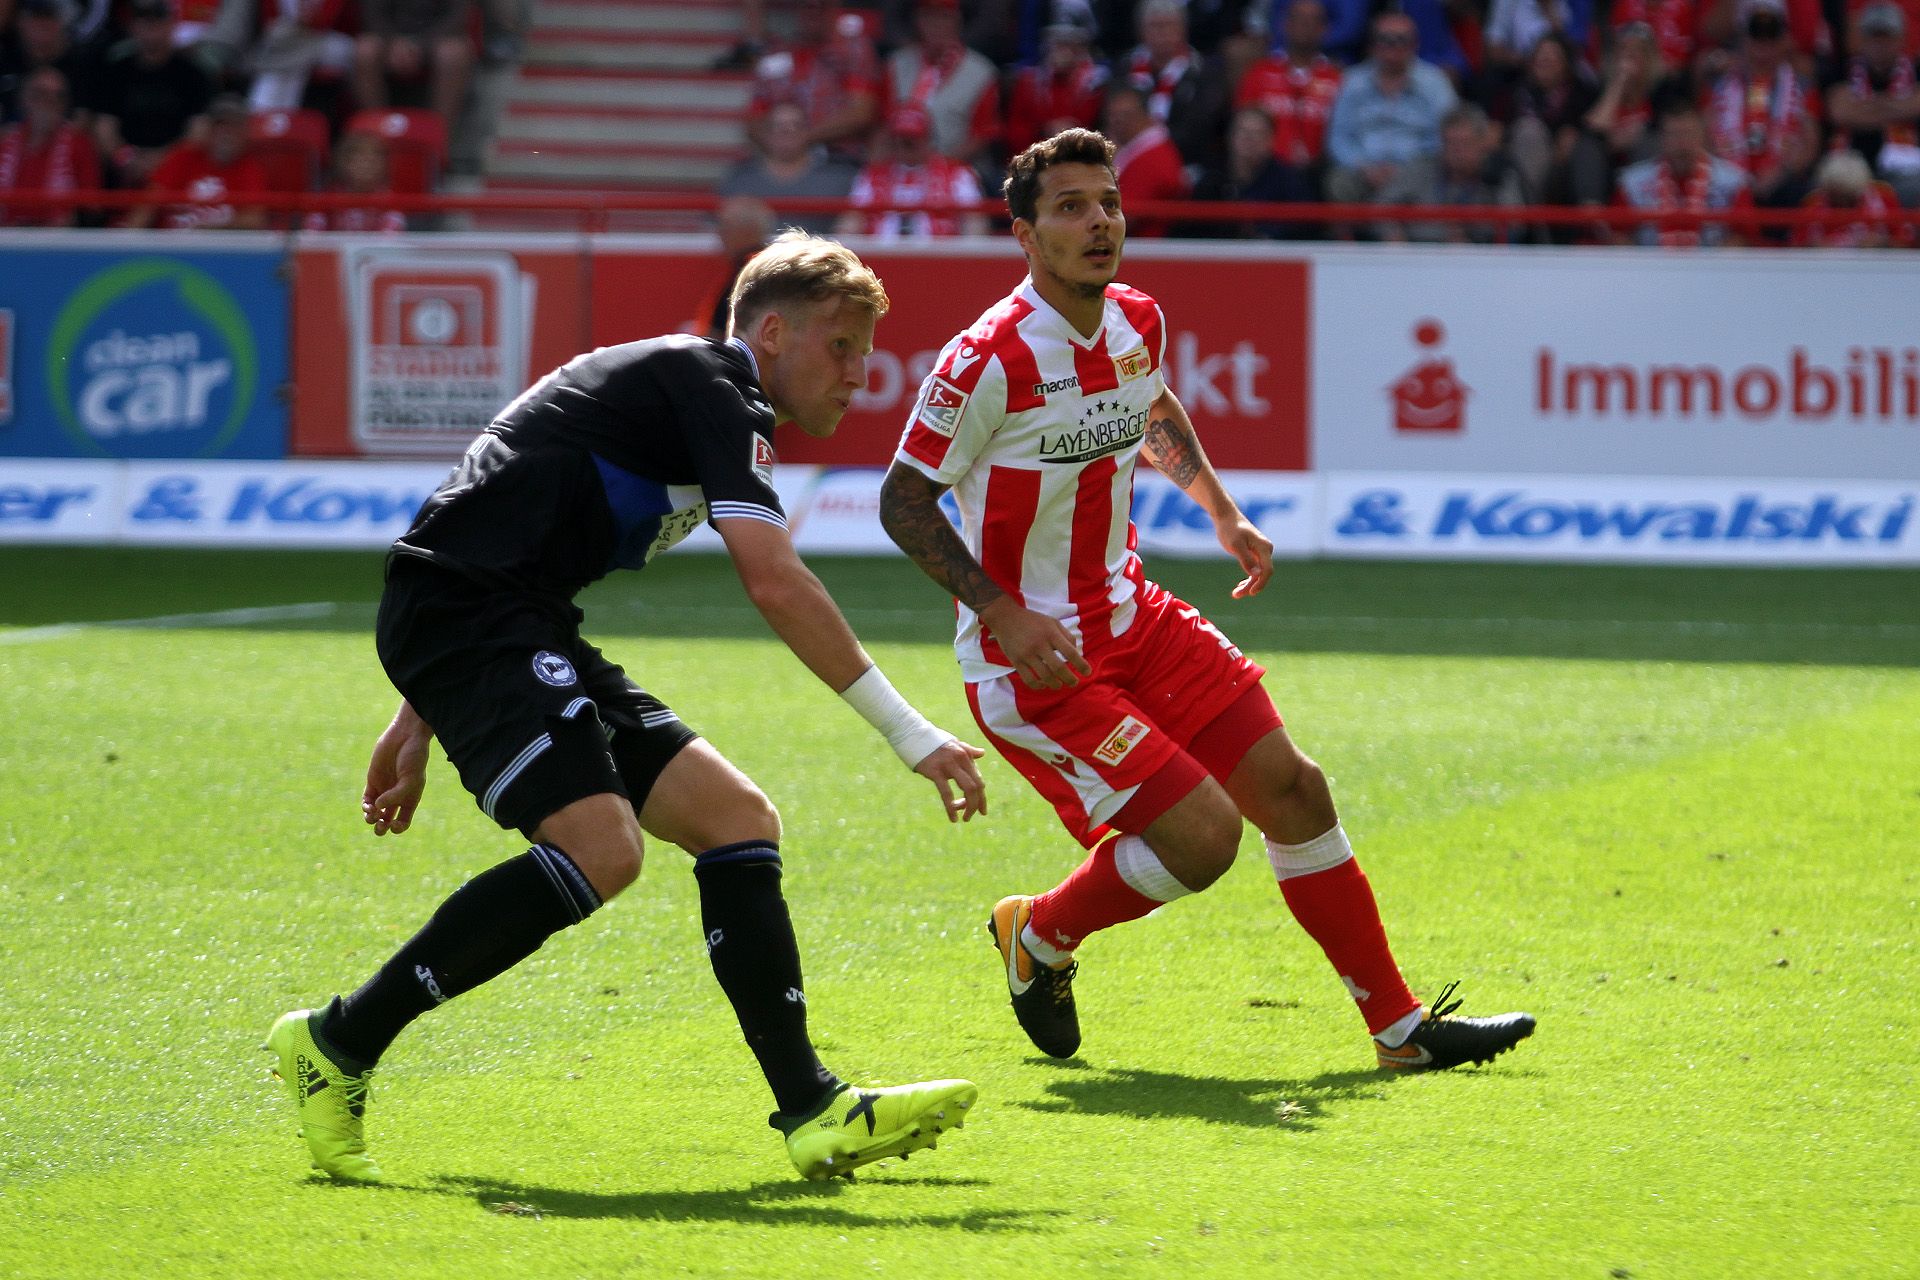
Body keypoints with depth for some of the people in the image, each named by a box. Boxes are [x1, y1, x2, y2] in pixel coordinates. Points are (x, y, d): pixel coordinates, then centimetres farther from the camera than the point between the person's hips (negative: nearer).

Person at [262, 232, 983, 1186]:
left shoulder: (664, 382, 25)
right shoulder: (714, 387, -6)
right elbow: (774, 584, -18)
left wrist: (419, 722, 29)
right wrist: (909, 732, -16)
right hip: (466, 610, -10)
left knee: (735, 818, 2)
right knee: (598, 846, -26)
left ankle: (815, 1114, -2)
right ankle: (334, 1046, -14)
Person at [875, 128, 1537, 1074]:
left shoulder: (1137, 324, 2)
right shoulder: (989, 360, -22)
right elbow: (903, 501, -16)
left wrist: (1223, 516, 16)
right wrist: (1004, 615, -24)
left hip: (1131, 619, 8)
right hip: (1028, 663, -8)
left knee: (1291, 788, 3)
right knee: (1201, 834, -16)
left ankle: (1400, 1028, 13)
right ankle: (1038, 937, 13)